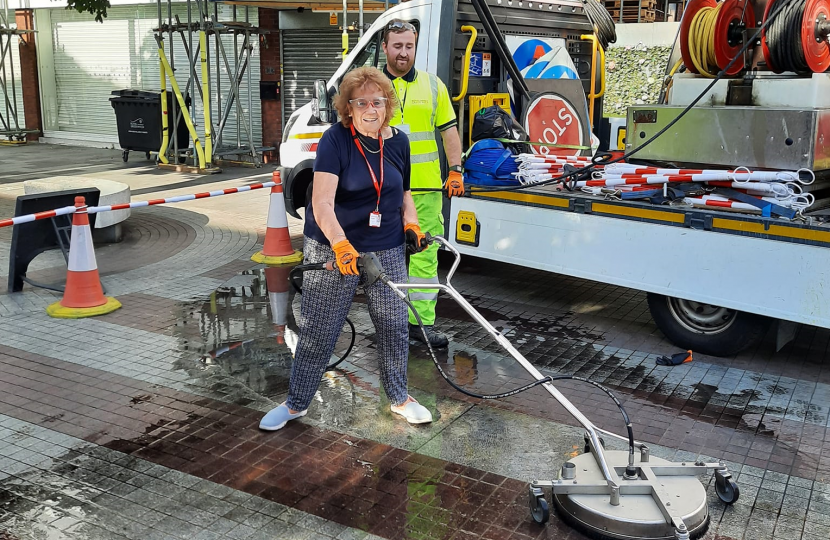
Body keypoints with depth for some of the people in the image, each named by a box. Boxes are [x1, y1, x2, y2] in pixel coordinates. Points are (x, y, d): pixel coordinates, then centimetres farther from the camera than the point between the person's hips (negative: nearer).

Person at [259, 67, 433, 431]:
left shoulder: (398, 141, 1)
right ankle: (296, 403, 22)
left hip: (387, 250, 4)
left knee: (395, 326, 9)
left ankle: (399, 397, 30)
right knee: (318, 330, 4)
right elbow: (322, 202, -26)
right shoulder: (335, 140, -15)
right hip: (333, 247, -4)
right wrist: (341, 245, -39)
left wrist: (411, 224, 2)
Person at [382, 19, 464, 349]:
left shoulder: (433, 85, 9)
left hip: (426, 187, 1)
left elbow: (449, 130, 11)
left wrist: (455, 171, 2)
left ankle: (423, 320, 7)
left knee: (425, 253, 0)